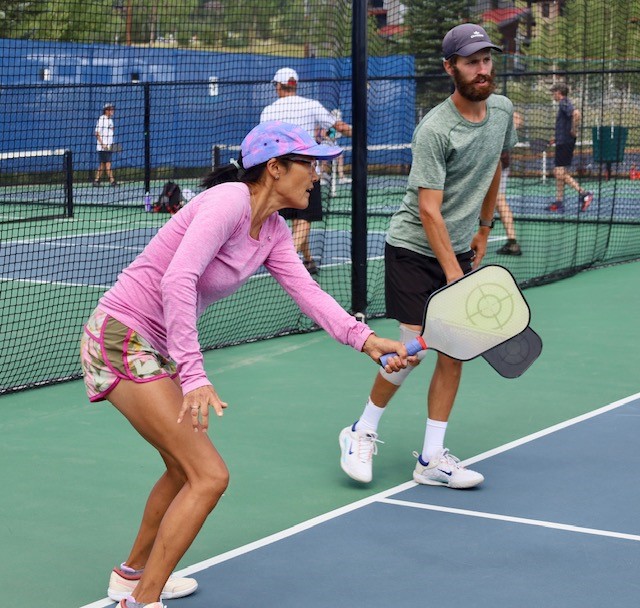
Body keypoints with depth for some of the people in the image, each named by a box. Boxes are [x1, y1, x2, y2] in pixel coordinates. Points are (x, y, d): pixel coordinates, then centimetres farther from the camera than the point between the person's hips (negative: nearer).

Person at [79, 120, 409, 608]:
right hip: (122, 335, -10)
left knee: (185, 470, 24)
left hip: (159, 347, 10)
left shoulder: (274, 233, 8)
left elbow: (308, 293, -2)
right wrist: (193, 375, -34)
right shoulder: (229, 201, -20)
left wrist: (367, 340, -17)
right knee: (209, 476, -13)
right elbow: (177, 281, -30)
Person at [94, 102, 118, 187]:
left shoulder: (110, 120, 15)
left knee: (102, 164, 8)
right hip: (103, 147, -8)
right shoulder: (101, 120, -9)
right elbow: (97, 133, -13)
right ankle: (112, 180, -12)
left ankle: (96, 181, 11)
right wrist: (102, 144, -19)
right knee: (108, 164, -9)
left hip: (109, 147, 8)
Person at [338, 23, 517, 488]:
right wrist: (454, 276, -30)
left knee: (454, 353, 1)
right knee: (413, 350, -9)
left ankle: (432, 460, 8)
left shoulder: (502, 110, 0)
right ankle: (362, 433, 14)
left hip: (460, 248, 7)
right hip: (414, 247, -6)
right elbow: (429, 210, -25)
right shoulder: (434, 130, -22)